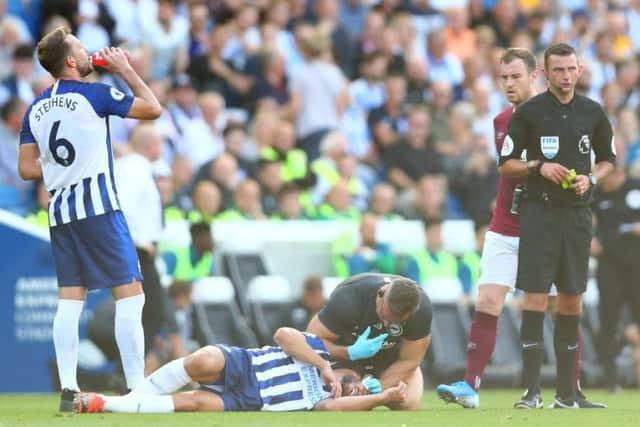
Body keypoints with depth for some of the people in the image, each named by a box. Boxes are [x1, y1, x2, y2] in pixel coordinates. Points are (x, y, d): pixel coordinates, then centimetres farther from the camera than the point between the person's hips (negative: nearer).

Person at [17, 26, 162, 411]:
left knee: (70, 300, 7)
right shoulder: (93, 95, -8)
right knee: (131, 294, -3)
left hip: (60, 212, 6)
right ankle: (137, 388, -7)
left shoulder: (36, 109, 10)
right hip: (98, 207, -6)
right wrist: (126, 70, 10)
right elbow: (153, 108, 0)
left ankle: (68, 389, 0)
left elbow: (27, 169, 12)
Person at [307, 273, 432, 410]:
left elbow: (409, 360, -20)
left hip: (390, 357, 2)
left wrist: (381, 385, -35)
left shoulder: (421, 307, -31)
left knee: (410, 403, -19)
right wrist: (351, 353, -44)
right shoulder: (349, 298, -37)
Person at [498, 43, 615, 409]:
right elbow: (506, 163, 3)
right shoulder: (529, 112, -1)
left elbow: (608, 159, 18)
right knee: (536, 296, -10)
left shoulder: (593, 112, 8)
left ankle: (567, 392, 12)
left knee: (572, 299, 5)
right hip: (540, 211, -3)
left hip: (578, 213, 3)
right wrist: (539, 167, -13)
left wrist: (591, 179, -2)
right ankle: (532, 389, -10)